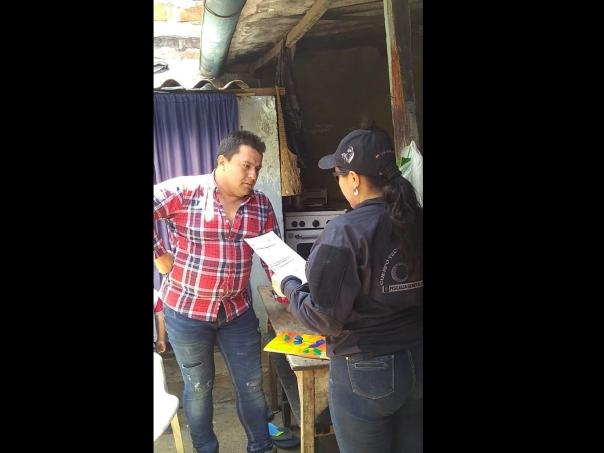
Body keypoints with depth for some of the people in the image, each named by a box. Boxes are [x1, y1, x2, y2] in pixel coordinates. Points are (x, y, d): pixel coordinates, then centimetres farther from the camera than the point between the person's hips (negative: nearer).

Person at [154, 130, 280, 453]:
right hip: (186, 310, -3)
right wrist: (160, 256, -15)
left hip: (238, 310, 3)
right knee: (198, 386, 16)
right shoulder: (183, 191, -14)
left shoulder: (261, 205, -1)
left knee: (251, 384, 14)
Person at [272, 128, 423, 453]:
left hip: (366, 372, -5)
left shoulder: (344, 232, -21)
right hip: (417, 361, 6)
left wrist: (288, 286, -2)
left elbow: (325, 318, -18)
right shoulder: (417, 220, -4)